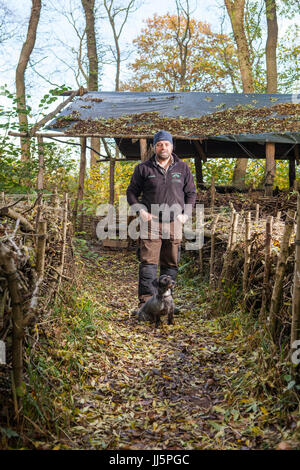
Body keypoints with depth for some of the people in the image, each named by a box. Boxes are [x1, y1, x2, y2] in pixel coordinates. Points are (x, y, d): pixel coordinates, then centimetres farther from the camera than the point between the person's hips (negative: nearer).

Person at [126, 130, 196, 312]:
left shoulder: (183, 168, 10)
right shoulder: (143, 168, 4)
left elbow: (191, 193, 17)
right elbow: (131, 192, 10)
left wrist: (186, 214, 3)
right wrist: (140, 210, -5)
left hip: (174, 222, 3)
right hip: (151, 222, -3)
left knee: (171, 264, 7)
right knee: (148, 262, -9)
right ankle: (146, 301, -6)